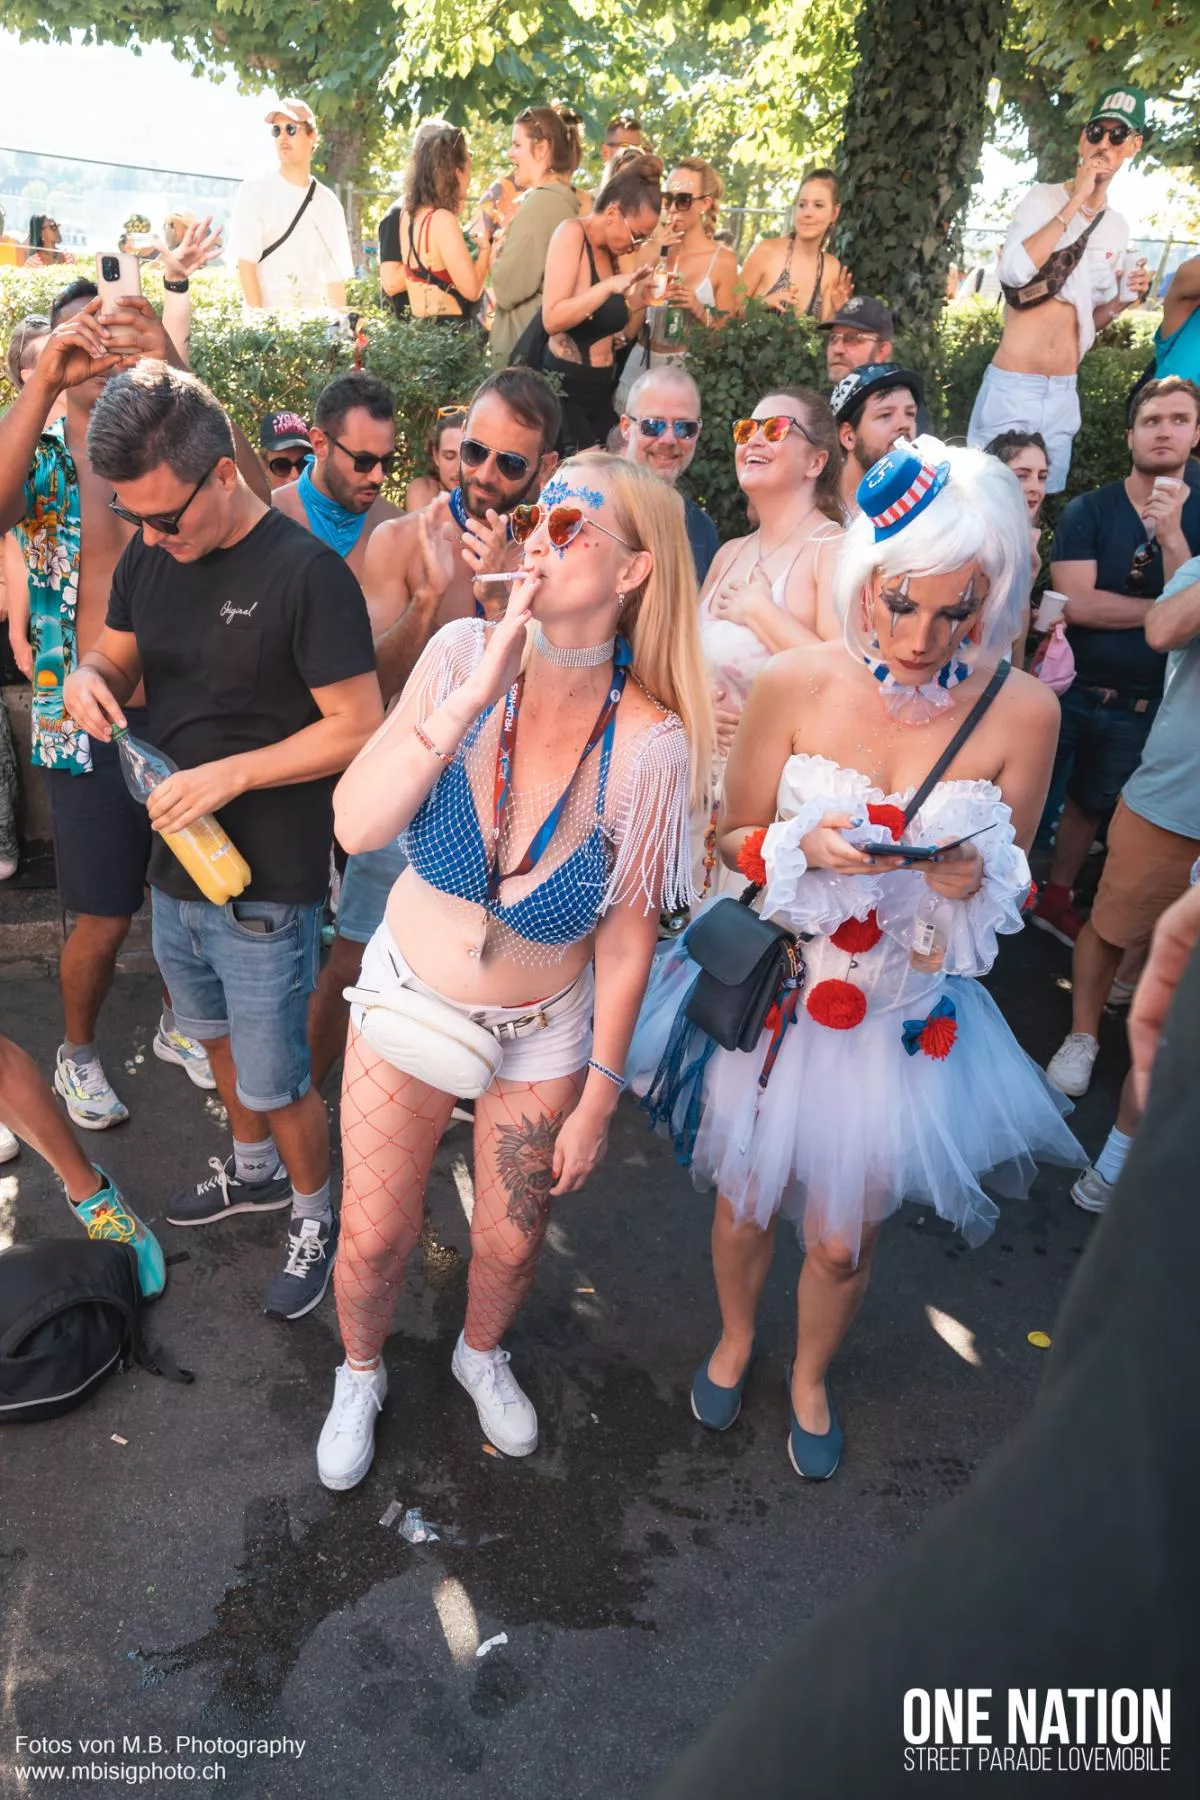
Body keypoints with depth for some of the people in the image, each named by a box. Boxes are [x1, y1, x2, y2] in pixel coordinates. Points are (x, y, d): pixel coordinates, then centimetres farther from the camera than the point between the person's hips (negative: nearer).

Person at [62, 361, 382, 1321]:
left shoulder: (307, 572, -19)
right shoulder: (149, 555, 3)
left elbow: (359, 726, -19)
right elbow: (117, 653, 16)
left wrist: (229, 774, -24)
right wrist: (89, 675, -8)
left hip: (267, 889, -7)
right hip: (176, 868, 7)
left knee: (277, 1083, 6)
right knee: (220, 1038, 26)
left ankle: (315, 1216, 33)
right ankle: (254, 1170, 51)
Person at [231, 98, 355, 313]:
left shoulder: (328, 202, 12)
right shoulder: (255, 190, 2)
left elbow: (336, 275, 11)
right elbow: (246, 262, -6)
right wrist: (258, 317, -16)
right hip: (268, 318, -3)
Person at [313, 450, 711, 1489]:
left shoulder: (651, 743, -21)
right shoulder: (464, 654, -17)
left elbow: (626, 937, -11)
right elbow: (356, 826, -24)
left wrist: (599, 1099, -4)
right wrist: (471, 700, -34)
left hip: (543, 1032, 0)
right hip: (408, 996, 1)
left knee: (511, 1240, 19)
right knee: (374, 1235, 14)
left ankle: (482, 1354, 56)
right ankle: (360, 1375, 49)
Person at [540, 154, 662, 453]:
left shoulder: (612, 252, 10)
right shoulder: (572, 233, -10)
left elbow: (625, 331, 13)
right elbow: (552, 320, -22)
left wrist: (642, 294, -1)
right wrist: (609, 286, -26)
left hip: (603, 387, 7)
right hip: (564, 388, -7)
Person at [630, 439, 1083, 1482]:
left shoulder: (1022, 711, -14)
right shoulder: (797, 683, -15)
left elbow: (1012, 887, 0)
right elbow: (733, 836, -3)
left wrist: (971, 877, -23)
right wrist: (808, 846, -23)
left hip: (908, 1015, 0)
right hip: (773, 990, 1)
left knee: (843, 1241, 14)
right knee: (746, 1199, 21)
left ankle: (810, 1377, 50)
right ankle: (735, 1337, 56)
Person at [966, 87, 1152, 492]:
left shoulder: (1117, 228, 12)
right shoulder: (1044, 197, -3)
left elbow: (1088, 321, 20)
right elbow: (1013, 273, -23)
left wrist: (1121, 301, -1)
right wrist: (1075, 202, -17)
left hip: (1064, 393, 6)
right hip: (1012, 384, -5)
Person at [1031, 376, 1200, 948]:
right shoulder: (1089, 510, -10)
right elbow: (1078, 603, -21)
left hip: (1141, 706, 3)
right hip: (1071, 691, -3)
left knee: (1090, 805, 19)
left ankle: (1056, 898, 37)